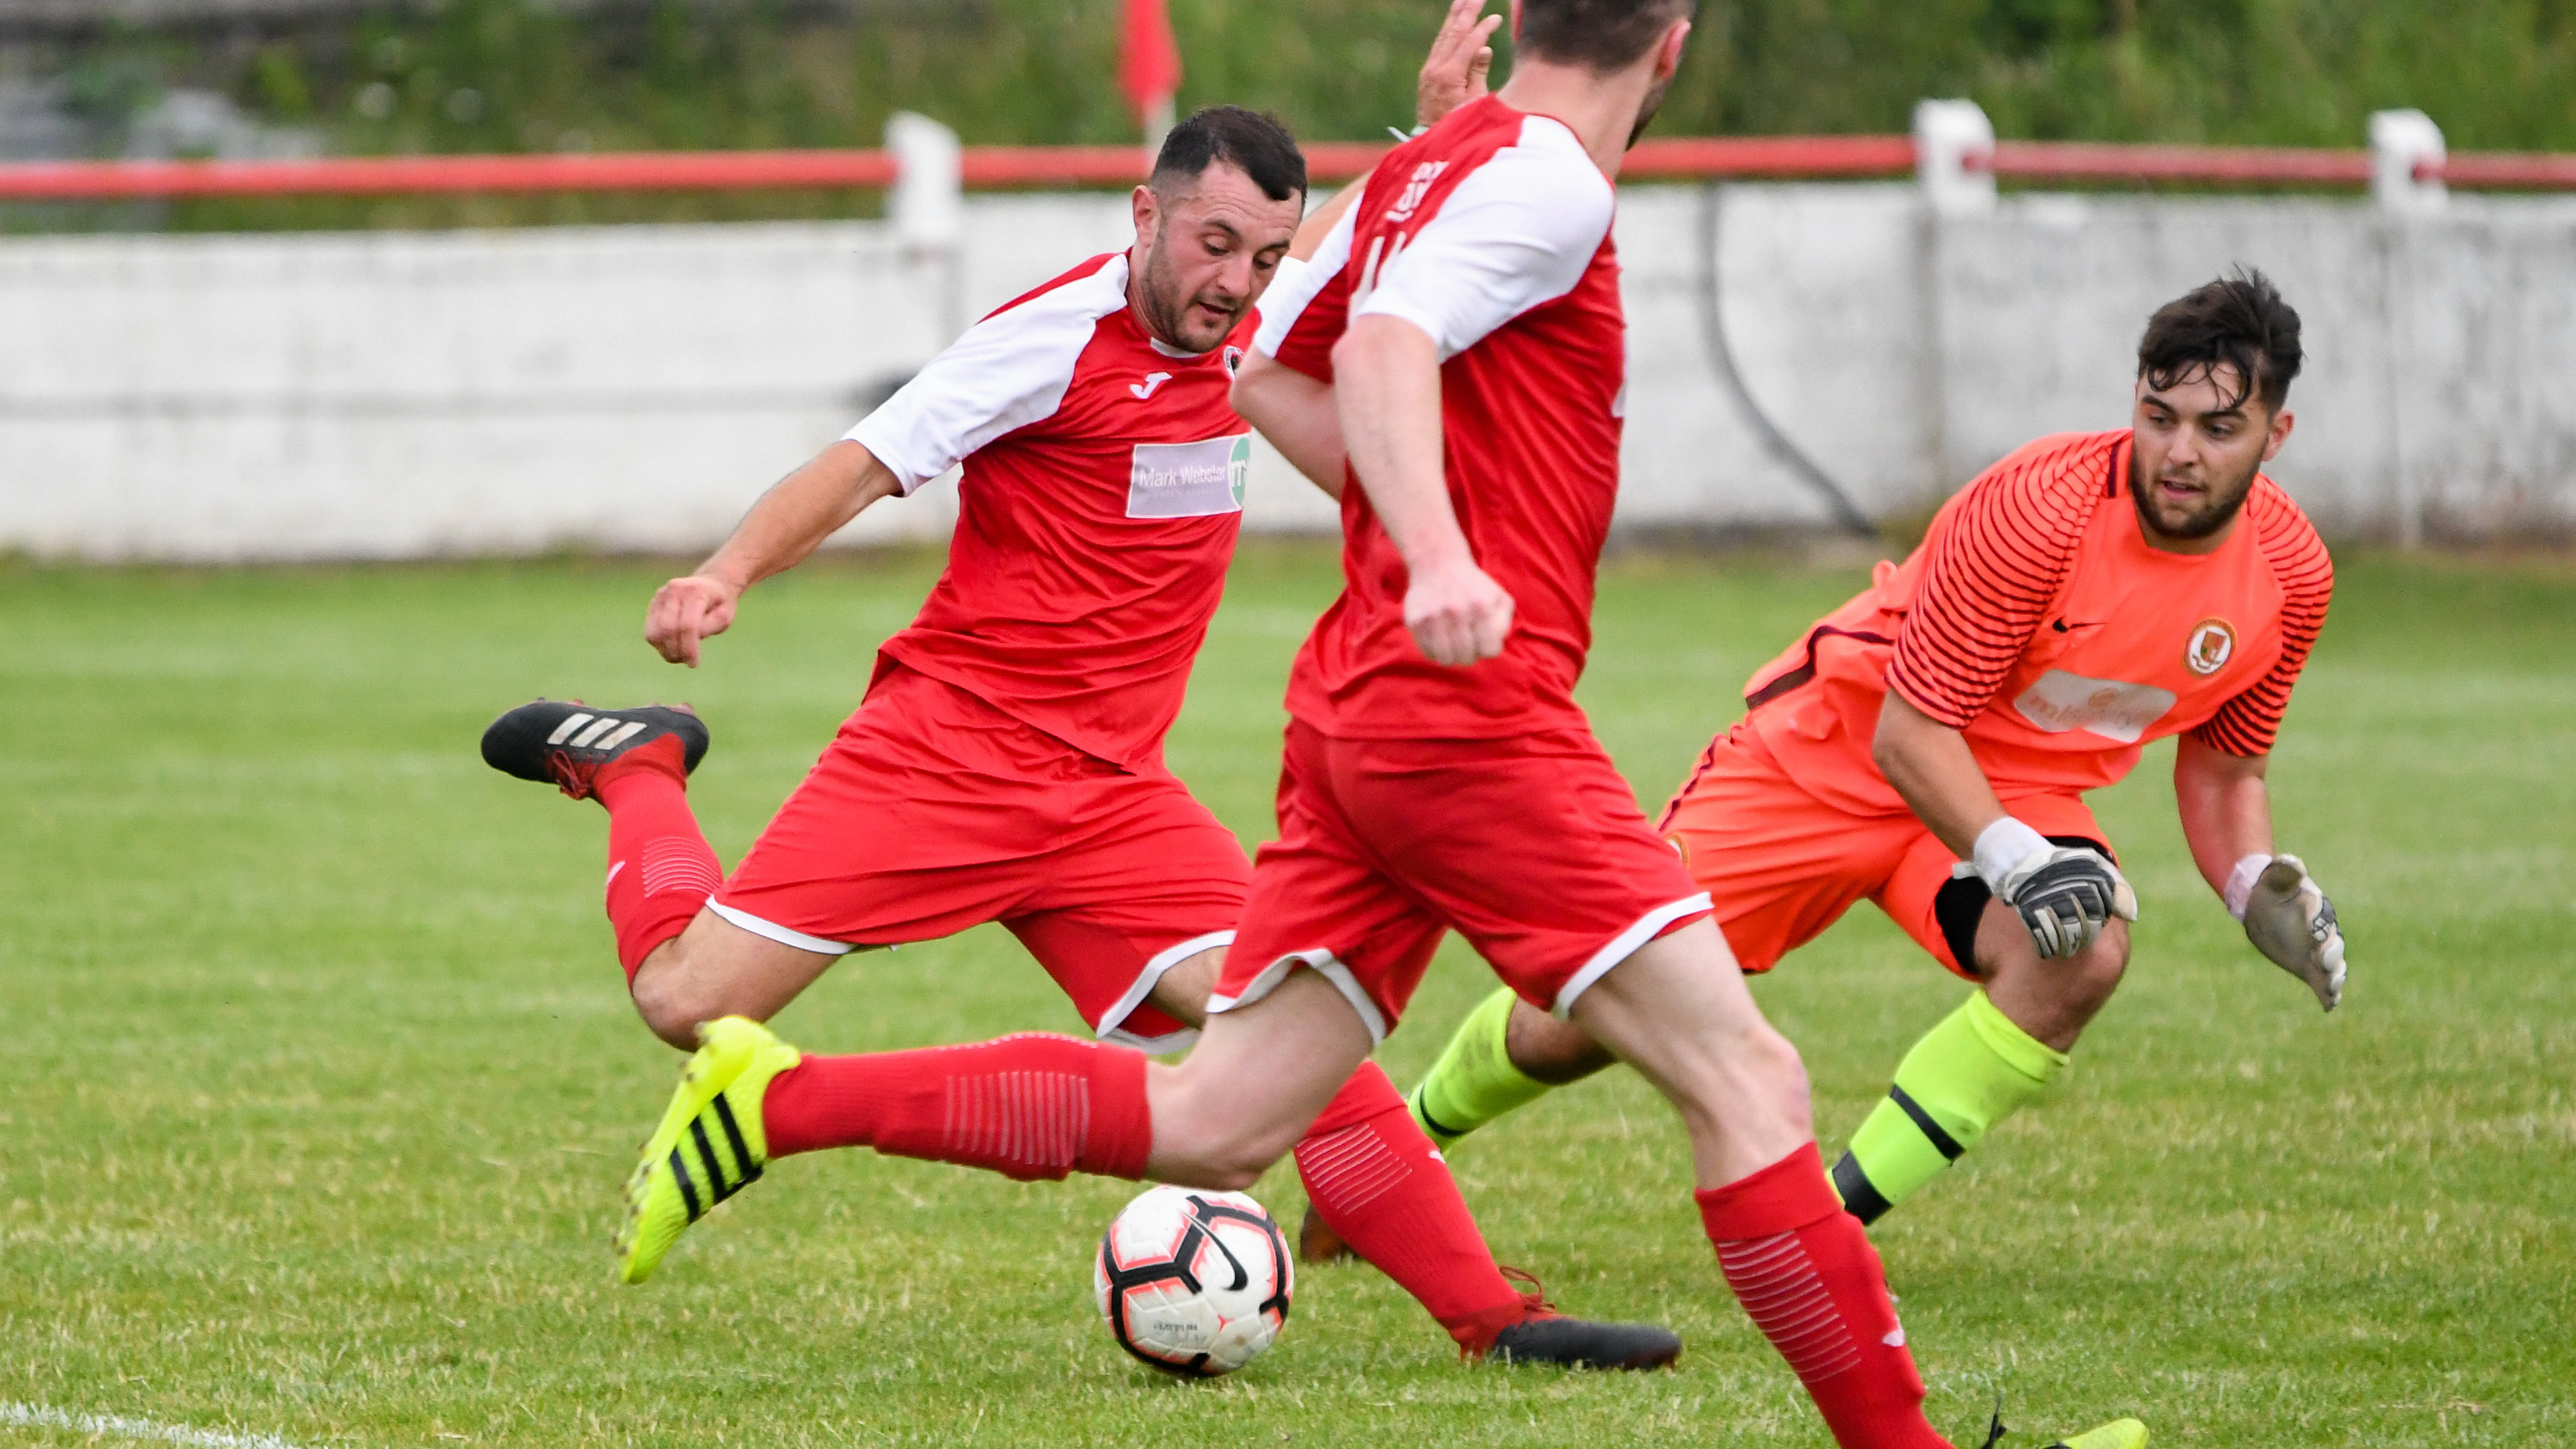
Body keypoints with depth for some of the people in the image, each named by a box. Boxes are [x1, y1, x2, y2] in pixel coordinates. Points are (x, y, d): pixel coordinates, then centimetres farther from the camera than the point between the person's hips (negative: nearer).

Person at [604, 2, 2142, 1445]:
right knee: (1746, 1077, -8)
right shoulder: (1543, 178, -9)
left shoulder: (1429, 166, 18)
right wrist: (1440, 560, -39)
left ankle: (776, 1097, 6)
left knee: (1213, 1128, 7)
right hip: (1474, 711, -9)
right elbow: (1384, 349, -24)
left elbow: (1266, 372, 26)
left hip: (1357, 707, 9)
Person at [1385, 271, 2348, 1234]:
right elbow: (1908, 732, -25)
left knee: (2083, 955, -31)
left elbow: (2222, 769, 7)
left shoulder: (2292, 574, -11)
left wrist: (2257, 889, -12)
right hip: (1841, 743, -4)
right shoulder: (2039, 507, -29)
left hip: (2018, 790, 4)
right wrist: (2015, 861, -39)